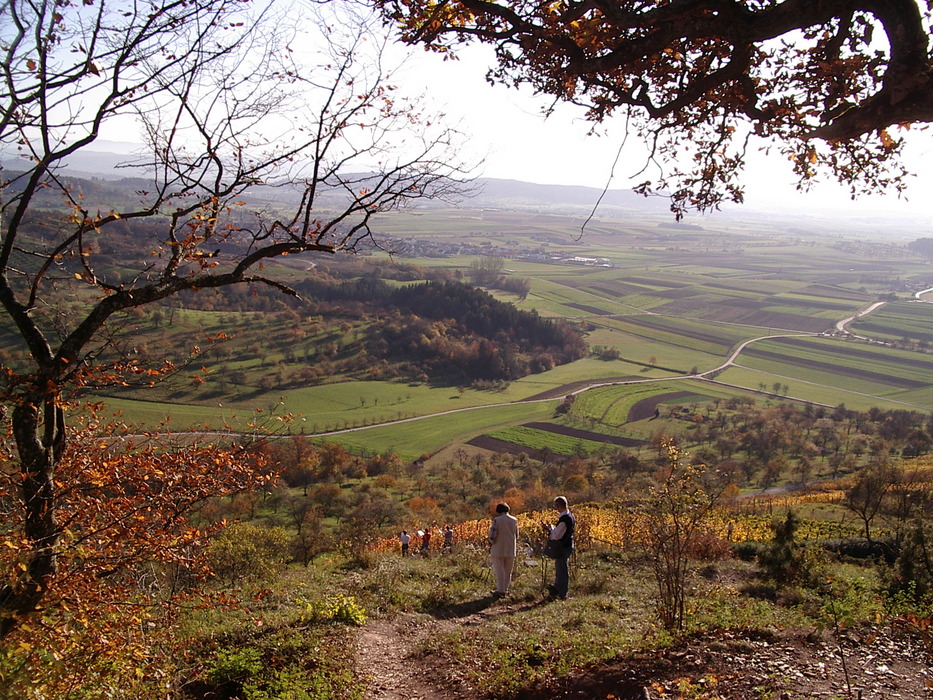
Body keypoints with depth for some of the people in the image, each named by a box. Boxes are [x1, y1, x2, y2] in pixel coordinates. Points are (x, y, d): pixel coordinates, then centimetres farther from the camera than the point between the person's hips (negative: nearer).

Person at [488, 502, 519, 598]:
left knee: (500, 571, 5)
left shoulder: (497, 520, -14)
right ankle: (505, 589, 21)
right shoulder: (514, 520, 0)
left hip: (498, 550, -4)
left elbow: (492, 535, -15)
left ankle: (500, 590, 8)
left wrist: (491, 543, 4)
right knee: (508, 571, 15)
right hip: (510, 550, 4)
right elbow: (516, 535, 8)